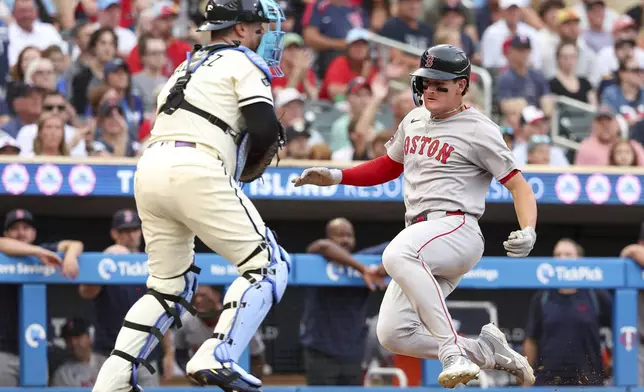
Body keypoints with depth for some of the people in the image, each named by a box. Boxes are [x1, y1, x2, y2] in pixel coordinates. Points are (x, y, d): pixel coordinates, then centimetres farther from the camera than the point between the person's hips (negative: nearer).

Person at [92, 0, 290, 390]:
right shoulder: (244, 62, 6)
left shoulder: (187, 68, 31)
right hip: (195, 173, -8)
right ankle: (216, 359, -17)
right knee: (269, 265, -2)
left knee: (170, 285, 19)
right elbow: (265, 129, -7)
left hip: (150, 169, 8)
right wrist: (251, 165, 12)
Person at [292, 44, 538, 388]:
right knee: (392, 334, -7)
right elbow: (388, 166, 34)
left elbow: (519, 186, -5)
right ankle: (486, 351, 8)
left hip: (457, 228, -8)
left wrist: (528, 233, -23)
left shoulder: (477, 129, -3)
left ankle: (453, 352, -40)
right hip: (421, 238, 8)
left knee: (398, 254, -39)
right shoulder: (415, 120, 19)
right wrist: (335, 176, 21)